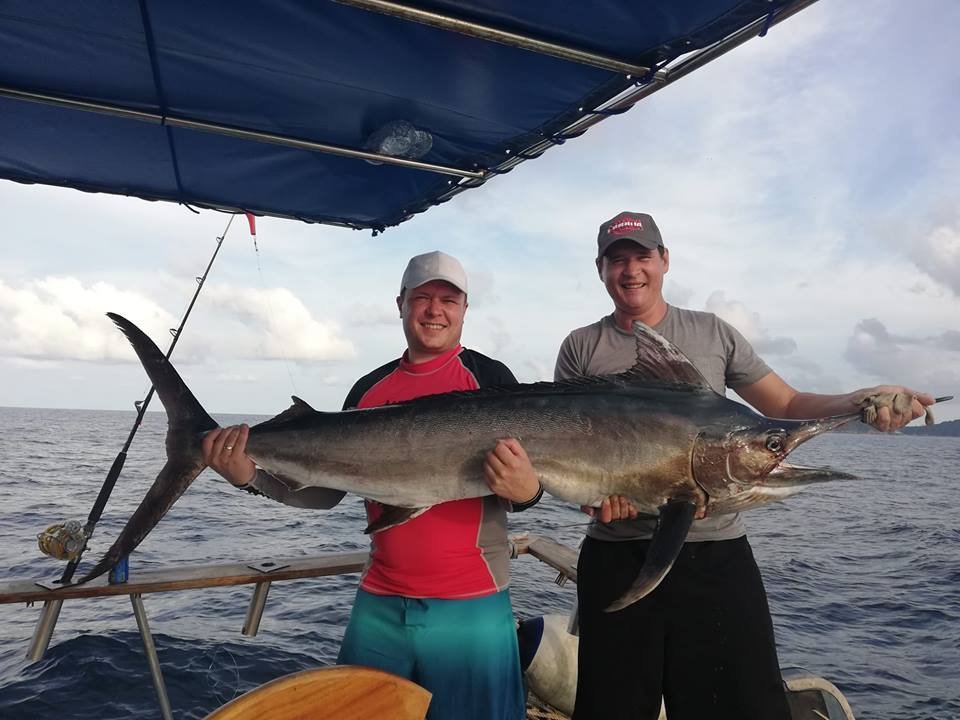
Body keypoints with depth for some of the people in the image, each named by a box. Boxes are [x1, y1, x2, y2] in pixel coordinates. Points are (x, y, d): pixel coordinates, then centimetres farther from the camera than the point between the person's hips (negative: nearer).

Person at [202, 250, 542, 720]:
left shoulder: (489, 379, -4)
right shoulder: (370, 389, 8)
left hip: (469, 605, -4)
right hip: (379, 603, 4)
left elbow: (526, 486, -7)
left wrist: (524, 489, -31)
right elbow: (327, 490, 10)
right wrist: (250, 475, -5)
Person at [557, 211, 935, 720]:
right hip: (618, 557, 0)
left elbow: (786, 406, 9)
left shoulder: (712, 333, 8)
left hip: (717, 554, 1)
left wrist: (864, 400, -8)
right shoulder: (581, 348, 5)